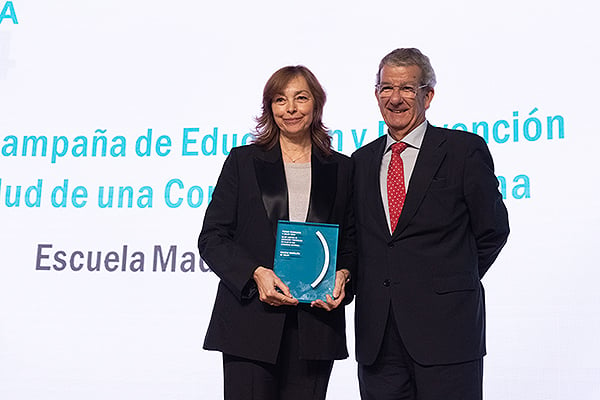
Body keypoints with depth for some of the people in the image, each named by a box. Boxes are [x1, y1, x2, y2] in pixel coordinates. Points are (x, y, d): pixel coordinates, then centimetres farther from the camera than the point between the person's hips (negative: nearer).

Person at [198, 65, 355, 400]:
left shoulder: (342, 169, 11)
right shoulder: (243, 161, 6)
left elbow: (352, 242, 14)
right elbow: (212, 238, 1)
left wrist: (343, 276, -7)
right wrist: (256, 273, -14)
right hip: (251, 323, -1)